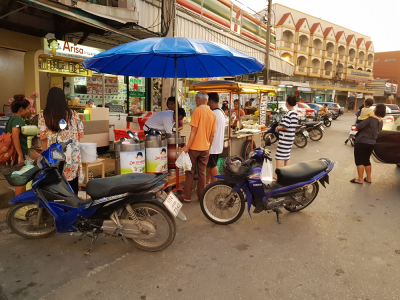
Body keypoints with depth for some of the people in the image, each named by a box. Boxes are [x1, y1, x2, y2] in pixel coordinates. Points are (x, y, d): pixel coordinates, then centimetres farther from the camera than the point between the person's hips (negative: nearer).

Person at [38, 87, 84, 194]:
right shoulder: (73, 114, 0)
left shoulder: (43, 116, -2)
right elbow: (80, 135, 3)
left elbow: (43, 138, -2)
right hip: (73, 158, 1)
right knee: (73, 188, 12)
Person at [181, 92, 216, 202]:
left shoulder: (197, 111, -9)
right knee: (202, 173, 12)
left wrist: (187, 146, -16)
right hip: (205, 148, 5)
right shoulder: (213, 114, 8)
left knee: (190, 172, 5)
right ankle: (201, 196, 18)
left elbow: (194, 130, -16)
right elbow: (212, 135, 10)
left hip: (194, 147, -5)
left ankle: (187, 196, 11)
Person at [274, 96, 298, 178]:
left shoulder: (288, 113, -17)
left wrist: (278, 128, -5)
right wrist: (280, 127, 12)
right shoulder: (295, 113, 11)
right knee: (287, 157, 15)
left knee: (280, 157, -6)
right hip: (291, 137, 10)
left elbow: (285, 127, -23)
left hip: (285, 138, -9)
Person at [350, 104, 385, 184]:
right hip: (372, 143, 7)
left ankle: (360, 179, 3)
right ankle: (368, 178, 24)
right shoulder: (381, 122, 5)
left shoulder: (370, 119, -20)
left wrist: (356, 126, 0)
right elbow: (377, 132, 15)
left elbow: (358, 127, -22)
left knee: (359, 161, 1)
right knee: (366, 160, 19)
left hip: (361, 142, -7)